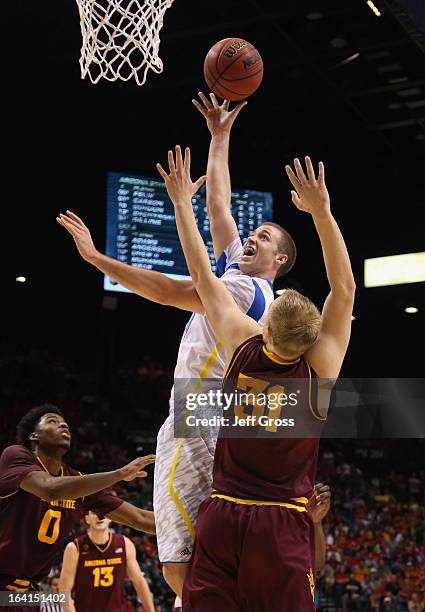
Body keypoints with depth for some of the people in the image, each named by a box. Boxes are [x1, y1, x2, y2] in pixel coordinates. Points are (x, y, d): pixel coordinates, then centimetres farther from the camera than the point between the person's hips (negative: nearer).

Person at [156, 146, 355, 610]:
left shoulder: (243, 345, -4)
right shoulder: (320, 365, -9)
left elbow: (203, 277, 5)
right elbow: (344, 288, -5)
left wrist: (182, 202, 13)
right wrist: (321, 211, -10)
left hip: (219, 519, 3)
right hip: (282, 526, -2)